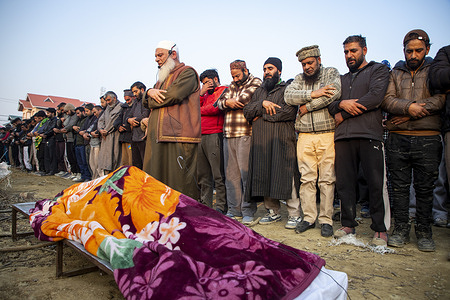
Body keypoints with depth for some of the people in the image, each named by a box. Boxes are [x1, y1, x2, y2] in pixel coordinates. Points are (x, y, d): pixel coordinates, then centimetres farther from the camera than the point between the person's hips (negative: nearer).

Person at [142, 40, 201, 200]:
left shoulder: (187, 73, 2)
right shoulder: (162, 78, 29)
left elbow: (173, 95, -15)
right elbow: (146, 103, 24)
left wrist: (152, 101, 4)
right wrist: (150, 92, -1)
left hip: (178, 136, -8)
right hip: (158, 137, 8)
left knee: (179, 185, -7)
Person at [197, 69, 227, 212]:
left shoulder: (223, 90, 4)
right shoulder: (206, 94, 27)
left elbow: (216, 108, -12)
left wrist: (199, 110, 4)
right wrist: (201, 93, 6)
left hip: (215, 135, -8)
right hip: (201, 136, 8)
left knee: (218, 174, -7)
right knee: (202, 175, 8)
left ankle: (221, 208, -2)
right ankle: (205, 205, 16)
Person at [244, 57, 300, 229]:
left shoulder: (287, 89, 6)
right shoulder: (259, 91, 23)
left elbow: (289, 111, -12)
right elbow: (247, 111, 11)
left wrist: (261, 115, -5)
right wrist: (262, 104, -8)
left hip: (282, 140, -5)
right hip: (261, 142, 5)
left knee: (285, 176, -9)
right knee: (264, 177, 5)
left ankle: (294, 214, 1)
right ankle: (273, 212, 17)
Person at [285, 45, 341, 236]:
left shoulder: (331, 73, 9)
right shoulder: (299, 79, 18)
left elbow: (334, 93, -12)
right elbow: (288, 96, 0)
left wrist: (307, 106, -7)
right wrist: (313, 94, -12)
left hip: (327, 134, -3)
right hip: (305, 136, 3)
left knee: (327, 179, -1)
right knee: (307, 179, 3)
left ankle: (326, 220, 9)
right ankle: (308, 218, 13)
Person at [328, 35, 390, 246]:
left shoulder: (378, 70, 12)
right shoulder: (342, 79, 28)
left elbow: (376, 97, -6)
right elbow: (330, 104, 16)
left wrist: (343, 114, -4)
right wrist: (342, 104, -7)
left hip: (369, 134, -4)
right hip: (343, 136, 5)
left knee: (376, 183, -5)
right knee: (344, 183, 4)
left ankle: (380, 229, 6)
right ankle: (348, 224, 15)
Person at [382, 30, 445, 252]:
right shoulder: (395, 73, 16)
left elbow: (441, 98, -4)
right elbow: (387, 100, 1)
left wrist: (409, 115, -12)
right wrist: (408, 106, -17)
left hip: (428, 138, -1)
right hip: (398, 139, 1)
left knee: (425, 188, 4)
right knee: (399, 186, 4)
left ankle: (424, 232, 16)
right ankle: (401, 230, 14)